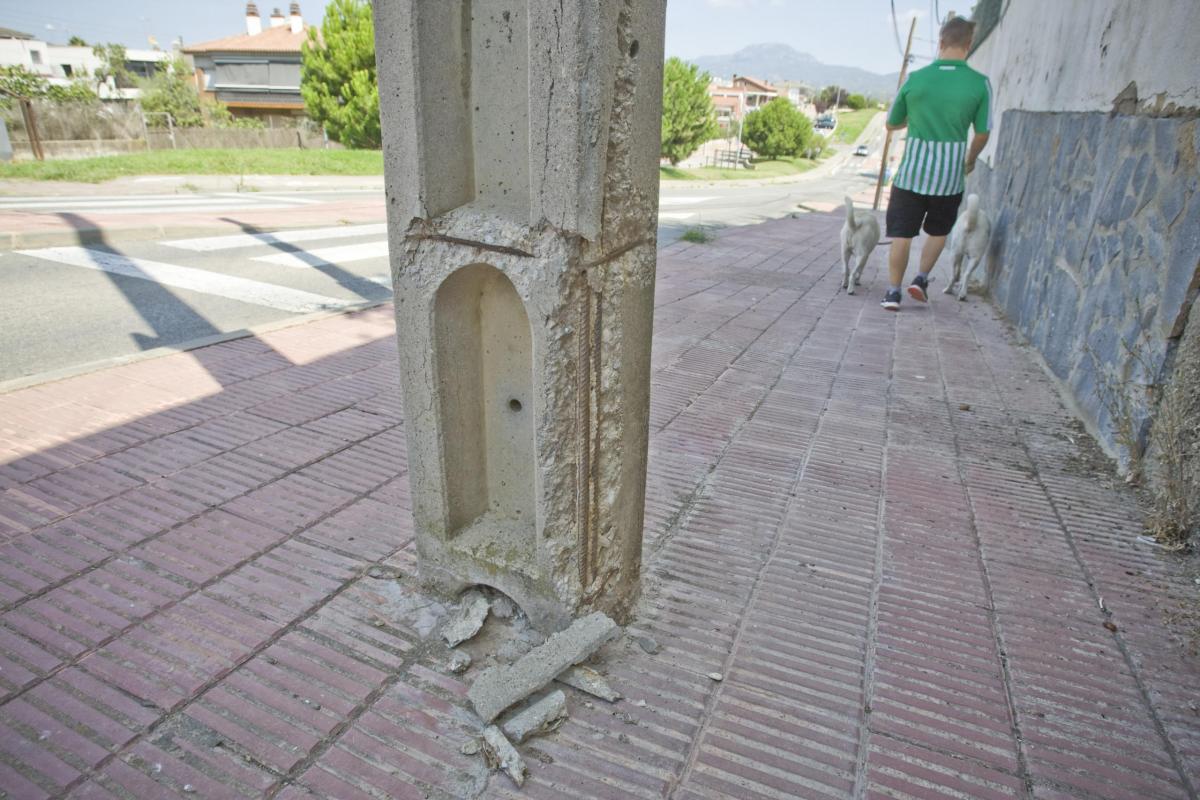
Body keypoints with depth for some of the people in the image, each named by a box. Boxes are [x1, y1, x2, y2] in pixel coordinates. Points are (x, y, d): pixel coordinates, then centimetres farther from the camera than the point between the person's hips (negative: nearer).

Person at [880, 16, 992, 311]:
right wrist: (970, 160, 21)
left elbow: (891, 124, 7)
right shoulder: (980, 83, -5)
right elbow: (982, 134, 1)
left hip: (911, 171, -1)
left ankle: (893, 291, 5)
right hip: (950, 174, 1)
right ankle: (921, 278, 14)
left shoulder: (915, 79, -4)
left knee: (901, 234, 7)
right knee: (938, 231, 22)